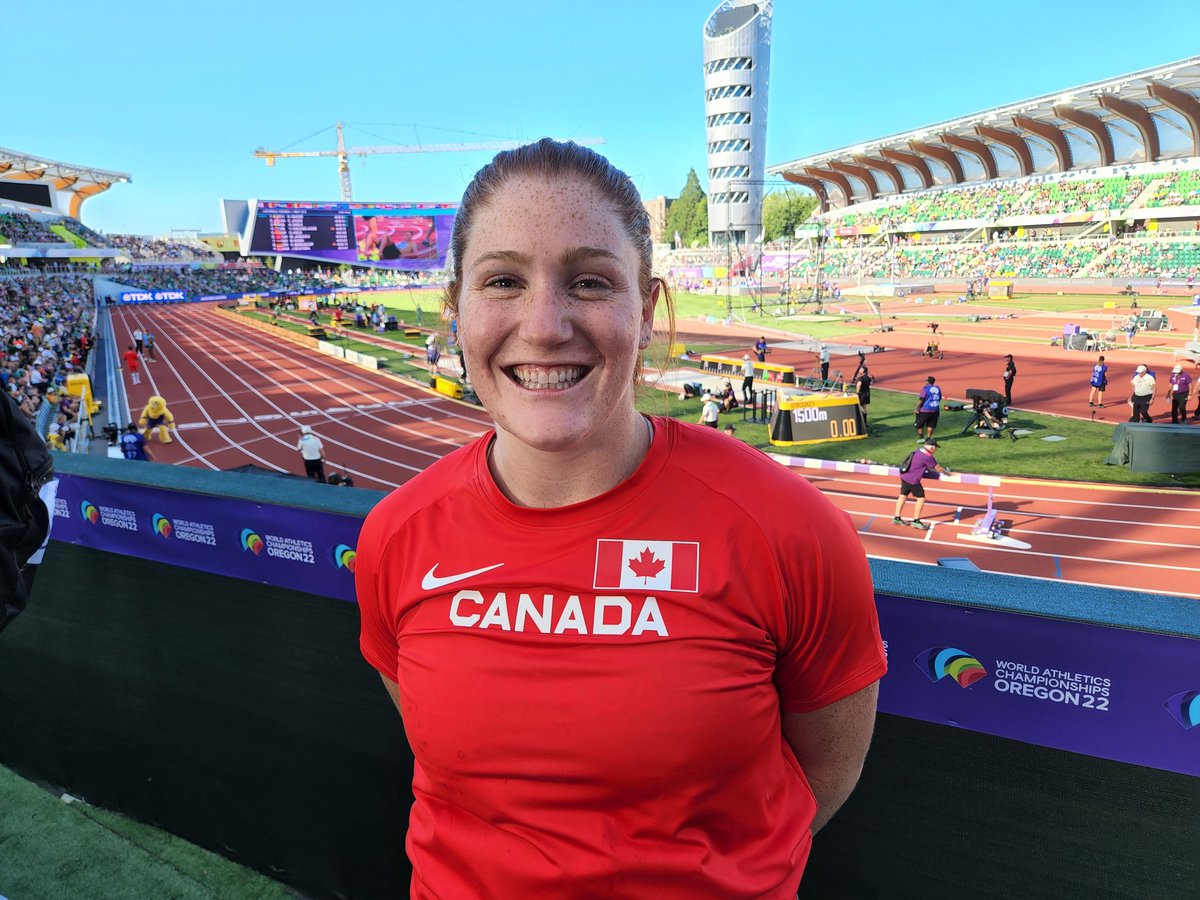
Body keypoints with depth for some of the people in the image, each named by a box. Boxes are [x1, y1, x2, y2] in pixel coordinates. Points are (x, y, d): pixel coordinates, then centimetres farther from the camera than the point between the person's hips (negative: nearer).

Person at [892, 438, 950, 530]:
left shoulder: (919, 450, 6)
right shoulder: (928, 457, -17)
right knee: (921, 498, 1)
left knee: (903, 496, 15)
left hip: (904, 477, 9)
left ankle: (896, 518, 21)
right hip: (913, 480, -9)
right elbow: (938, 468, -5)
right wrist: (947, 472, 11)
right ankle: (916, 521, 6)